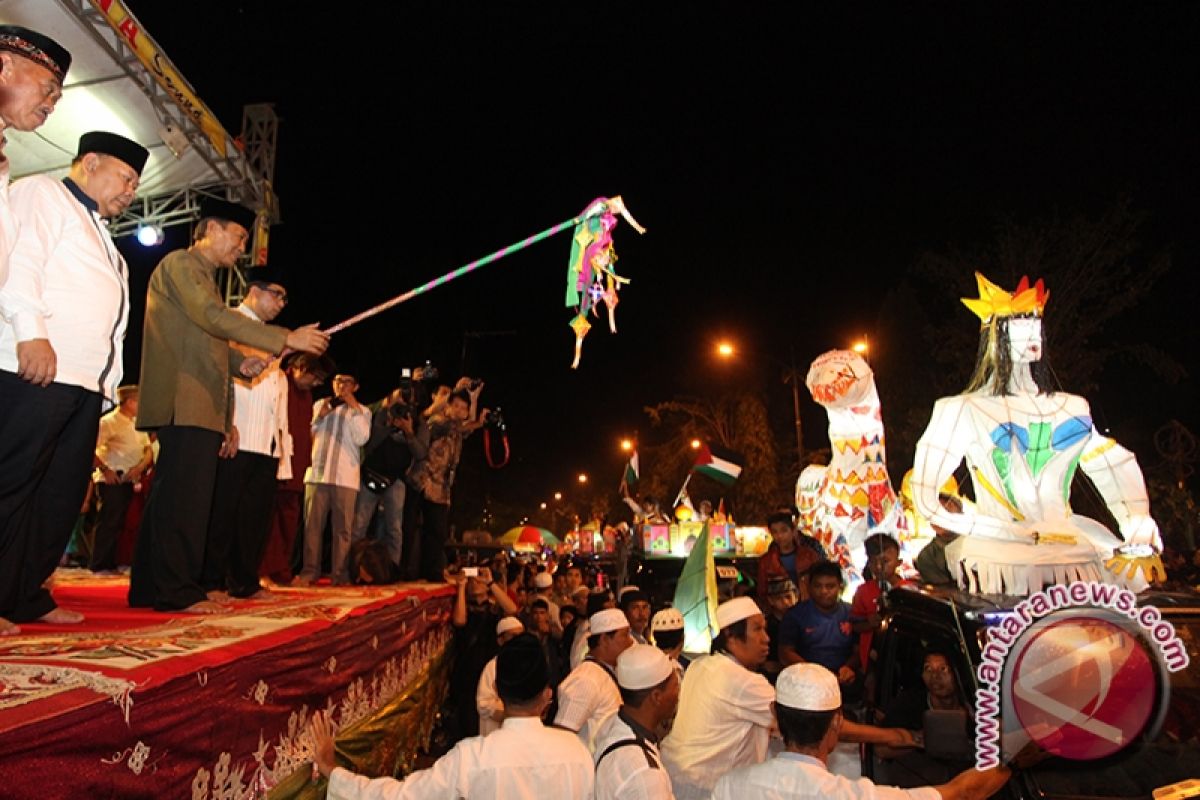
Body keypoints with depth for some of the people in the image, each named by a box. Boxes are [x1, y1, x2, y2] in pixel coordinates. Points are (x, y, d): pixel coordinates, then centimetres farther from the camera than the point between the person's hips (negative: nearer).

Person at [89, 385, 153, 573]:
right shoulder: (109, 421, -9)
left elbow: (148, 449, 13)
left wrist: (140, 466, -5)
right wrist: (104, 469, -19)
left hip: (129, 480, 7)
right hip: (112, 480, -7)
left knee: (118, 523, 11)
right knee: (108, 522, -5)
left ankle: (109, 564, 18)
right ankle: (98, 565, 3)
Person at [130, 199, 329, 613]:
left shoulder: (204, 276, 27)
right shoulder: (180, 263, -3)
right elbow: (215, 317, -18)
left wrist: (239, 363, 7)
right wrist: (287, 339, -22)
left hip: (199, 407, 10)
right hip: (184, 404, -10)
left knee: (173, 497, 10)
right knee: (185, 497, -10)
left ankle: (150, 587, 16)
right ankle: (178, 590, -7)